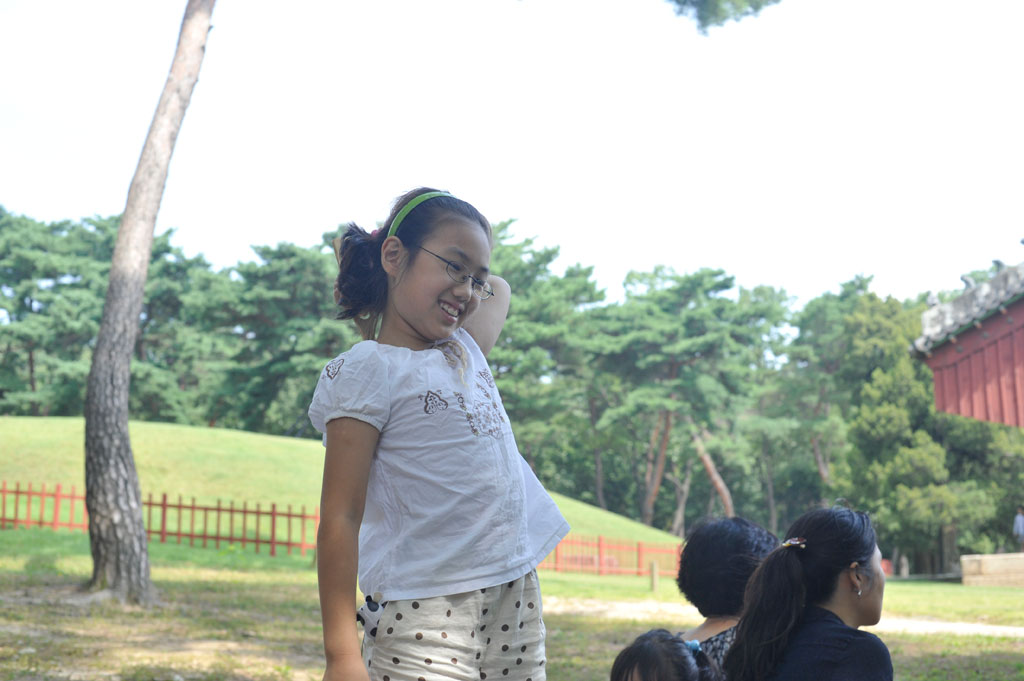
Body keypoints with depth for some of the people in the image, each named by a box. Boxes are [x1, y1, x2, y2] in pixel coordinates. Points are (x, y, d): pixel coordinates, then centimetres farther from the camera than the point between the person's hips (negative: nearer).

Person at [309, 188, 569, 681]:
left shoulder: (464, 349, 14)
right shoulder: (369, 371, -8)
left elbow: (500, 288, 38)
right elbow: (340, 518, -13)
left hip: (517, 598, 7)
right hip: (427, 615, -7)